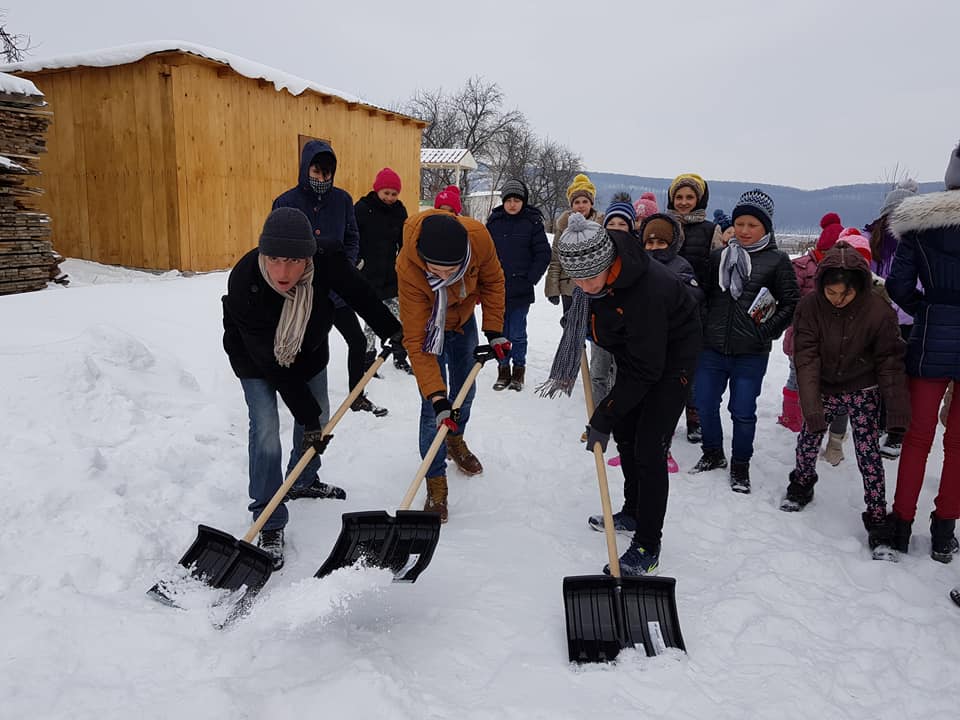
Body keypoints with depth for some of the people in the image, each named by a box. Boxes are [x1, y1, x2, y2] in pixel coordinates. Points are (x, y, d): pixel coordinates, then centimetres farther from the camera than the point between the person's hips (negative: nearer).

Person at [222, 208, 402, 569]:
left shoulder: (326, 261, -35)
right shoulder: (243, 284, -40)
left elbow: (359, 293, -11)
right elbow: (271, 363, -33)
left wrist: (391, 330, -2)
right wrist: (306, 414, -30)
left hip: (309, 347, 4)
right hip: (255, 356, -4)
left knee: (320, 420, 15)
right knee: (265, 430, -15)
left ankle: (303, 481, 42)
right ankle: (269, 525, -2)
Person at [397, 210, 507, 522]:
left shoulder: (478, 236, -35)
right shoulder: (407, 268, -41)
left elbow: (492, 280, -11)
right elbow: (416, 341, -35)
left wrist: (494, 331, -14)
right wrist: (437, 396, -39)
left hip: (464, 319, 4)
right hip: (429, 327, -4)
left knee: (465, 391, 19)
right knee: (433, 406, -10)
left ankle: (456, 442, 48)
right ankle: (436, 484, 5)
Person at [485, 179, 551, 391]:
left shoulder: (532, 222, -2)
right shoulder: (494, 221, 5)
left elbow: (543, 254, -1)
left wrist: (530, 279, -6)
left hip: (520, 290, -3)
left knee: (517, 333, 2)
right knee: (499, 332, 8)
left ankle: (519, 371, 18)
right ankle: (503, 370, 21)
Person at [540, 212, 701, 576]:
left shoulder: (646, 290, -40)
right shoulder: (593, 267, -16)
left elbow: (645, 371, -33)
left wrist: (604, 416, -28)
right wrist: (566, 368, 11)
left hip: (669, 358, -8)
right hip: (632, 350, 8)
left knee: (648, 451, -11)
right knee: (624, 435, 17)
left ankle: (647, 547, 1)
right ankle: (633, 514, 36)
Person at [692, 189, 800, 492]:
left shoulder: (777, 260, -2)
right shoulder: (719, 256, 6)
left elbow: (791, 303, 0)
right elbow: (706, 294, 14)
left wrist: (768, 332, -9)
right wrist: (703, 328, 1)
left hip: (751, 354, -3)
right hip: (712, 349, 3)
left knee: (743, 411, 6)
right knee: (705, 404, 12)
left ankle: (740, 464, 26)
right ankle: (713, 453, 34)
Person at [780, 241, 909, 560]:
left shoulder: (878, 310, -20)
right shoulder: (810, 305, -17)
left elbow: (889, 361, -12)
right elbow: (806, 357, -18)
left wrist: (897, 409, -15)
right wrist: (811, 405, -26)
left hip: (863, 393, -2)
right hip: (824, 390, 2)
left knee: (869, 456, -4)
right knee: (807, 444, 10)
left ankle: (877, 523, 7)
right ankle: (801, 486, 40)